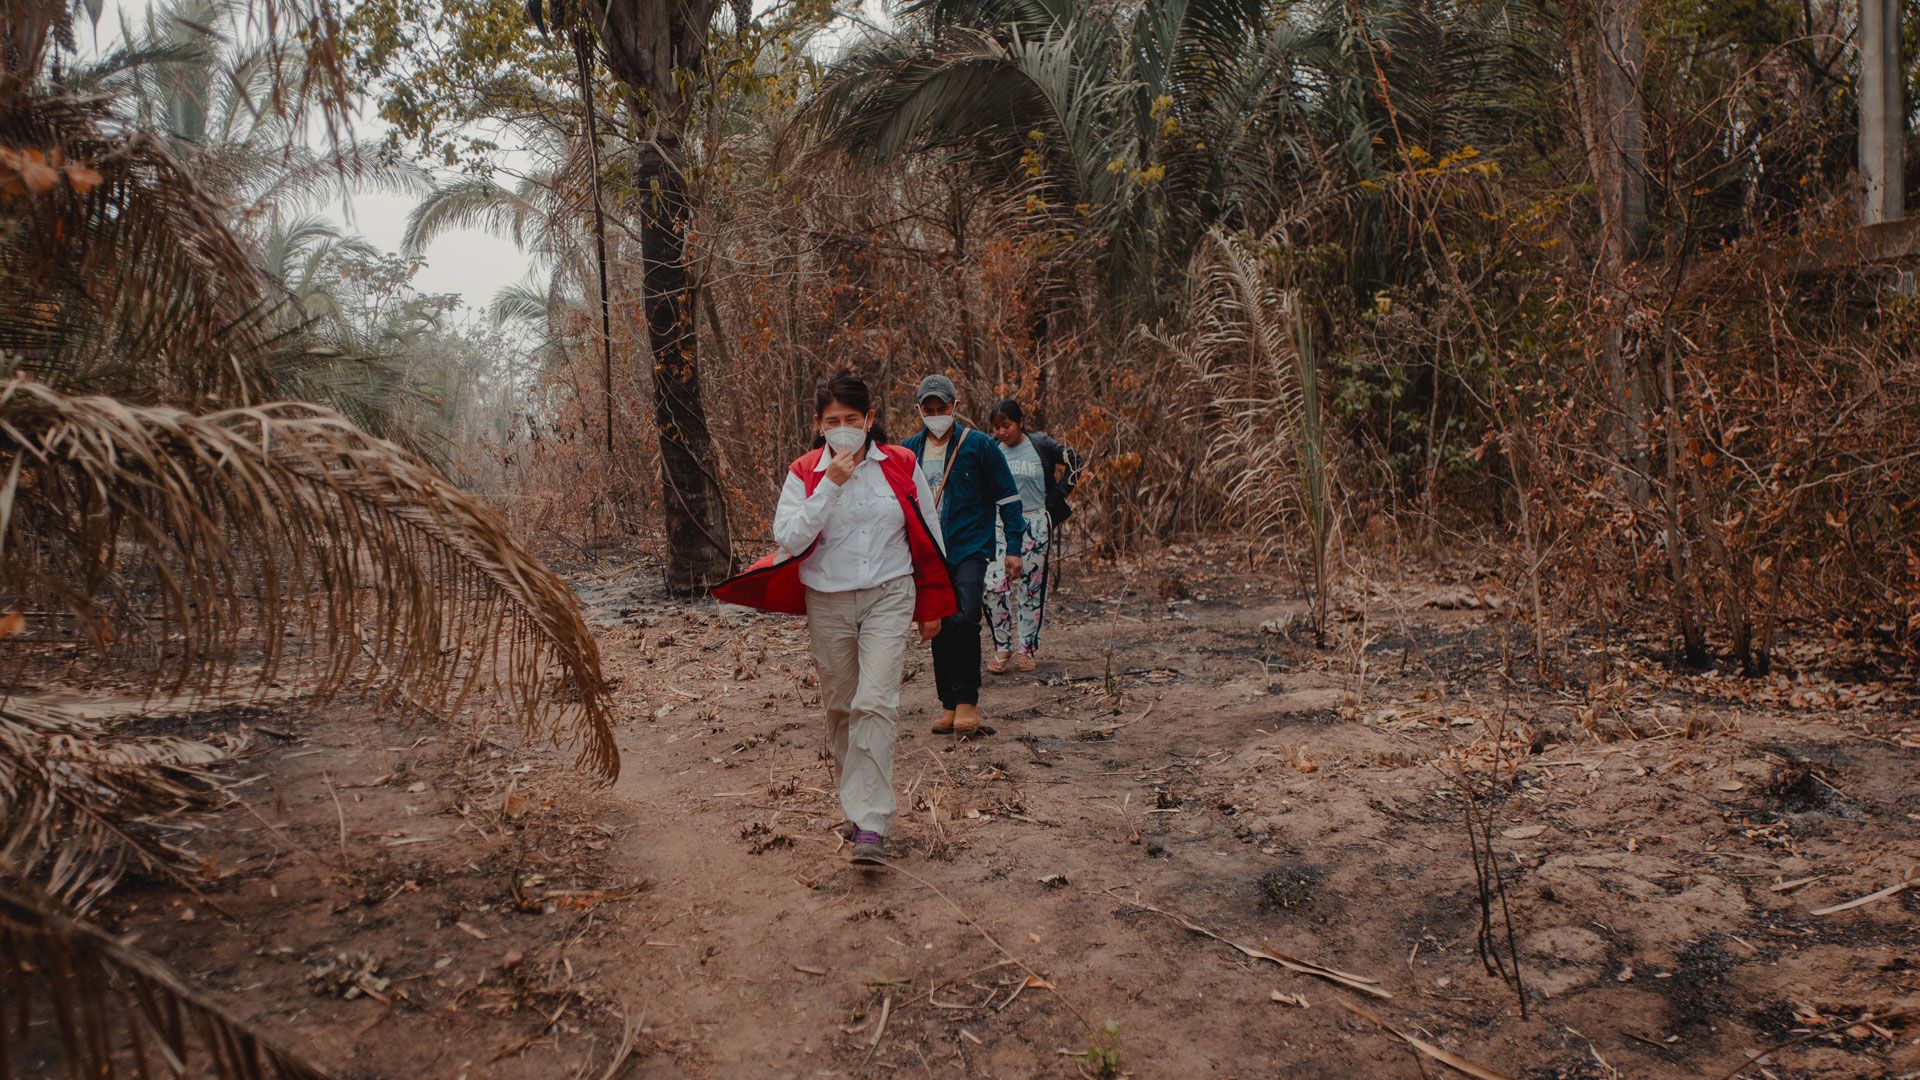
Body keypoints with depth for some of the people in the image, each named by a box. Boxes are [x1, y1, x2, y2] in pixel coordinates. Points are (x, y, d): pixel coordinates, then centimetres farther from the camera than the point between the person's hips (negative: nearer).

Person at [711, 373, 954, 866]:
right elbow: (787, 537, -14)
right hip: (828, 603, 2)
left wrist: (931, 607, 10)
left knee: (875, 703, -15)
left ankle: (871, 825, -14)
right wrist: (832, 485, -18)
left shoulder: (900, 465, 0)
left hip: (889, 598, -2)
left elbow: (928, 537, 7)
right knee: (840, 706, 12)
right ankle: (855, 798, 34)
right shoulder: (805, 473, 0)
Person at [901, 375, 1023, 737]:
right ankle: (949, 705, 17)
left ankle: (967, 701, -6)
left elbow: (1007, 497, 0)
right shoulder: (910, 450, 7)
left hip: (970, 548, -4)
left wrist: (1014, 547, -3)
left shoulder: (978, 444, -4)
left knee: (964, 619, -19)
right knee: (940, 629, 7)